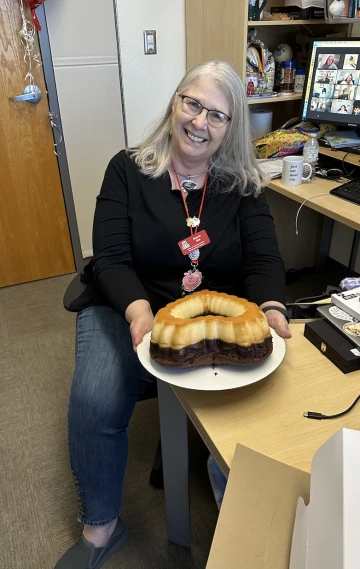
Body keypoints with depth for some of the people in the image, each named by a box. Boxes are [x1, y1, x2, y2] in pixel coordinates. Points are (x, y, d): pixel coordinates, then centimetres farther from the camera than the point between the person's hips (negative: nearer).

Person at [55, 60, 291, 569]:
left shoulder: (243, 184, 4)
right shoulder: (128, 170, -1)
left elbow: (264, 259, -5)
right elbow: (110, 259, -9)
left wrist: (271, 309, -27)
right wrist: (138, 310, -29)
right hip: (128, 311, -1)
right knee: (94, 404, -24)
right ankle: (100, 527, 8)